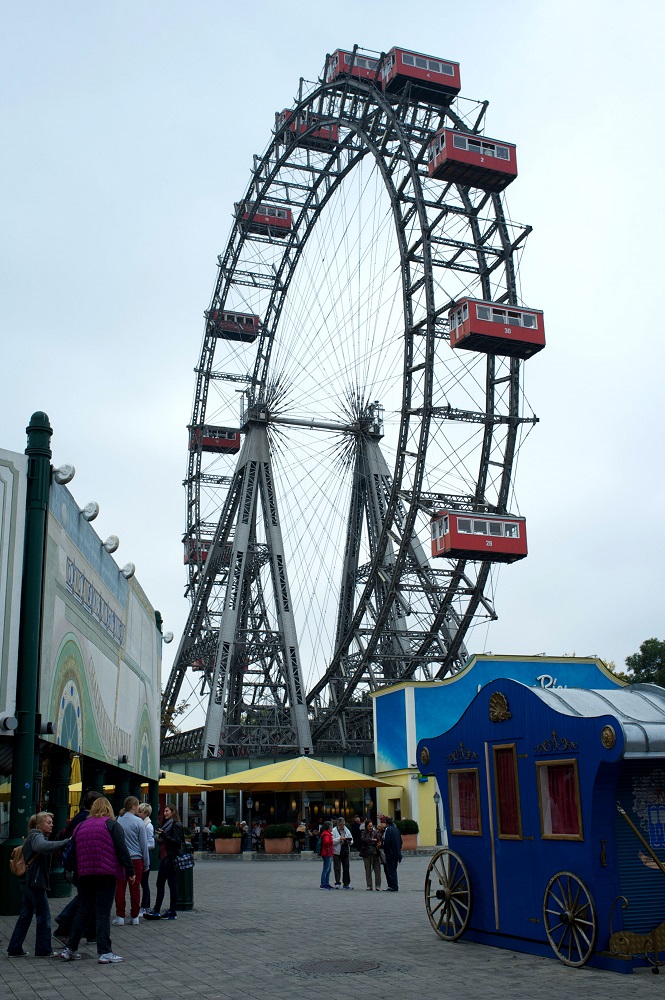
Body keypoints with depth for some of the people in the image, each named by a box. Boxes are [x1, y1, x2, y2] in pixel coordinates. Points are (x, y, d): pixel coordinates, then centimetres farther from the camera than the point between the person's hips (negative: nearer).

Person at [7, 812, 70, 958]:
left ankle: (14, 949, 17)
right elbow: (42, 847, -37)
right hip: (35, 881, -10)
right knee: (44, 914, 0)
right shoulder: (37, 836, -13)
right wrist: (66, 842, -40)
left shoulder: (32, 836, 20)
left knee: (26, 915, 14)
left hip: (27, 881, 10)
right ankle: (44, 950, 6)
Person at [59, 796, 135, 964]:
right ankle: (104, 952, -3)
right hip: (106, 874, -5)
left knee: (83, 911, 15)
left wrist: (75, 874, 18)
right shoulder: (112, 825, -2)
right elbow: (122, 849, -9)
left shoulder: (80, 826, 14)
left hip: (84, 875, 5)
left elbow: (73, 852, 14)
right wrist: (130, 871, -7)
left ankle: (70, 949, 16)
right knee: (103, 913, -2)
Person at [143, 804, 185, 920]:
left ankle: (172, 912, 4)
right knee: (160, 884, 9)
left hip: (171, 858, -9)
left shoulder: (176, 825, -9)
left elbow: (177, 842, -17)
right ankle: (156, 911, 12)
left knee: (172, 884, -2)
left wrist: (164, 836, -23)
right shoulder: (166, 824, 18)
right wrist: (160, 840, 6)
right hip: (164, 857, 9)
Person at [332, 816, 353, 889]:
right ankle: (337, 883, -3)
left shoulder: (347, 830, 13)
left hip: (345, 852, 5)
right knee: (337, 868, -6)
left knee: (346, 868, 8)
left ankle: (346, 883, 14)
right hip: (337, 852, -5)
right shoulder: (334, 830, -4)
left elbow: (351, 840, 17)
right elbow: (332, 841, -14)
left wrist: (349, 842, -5)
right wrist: (339, 839, -22)